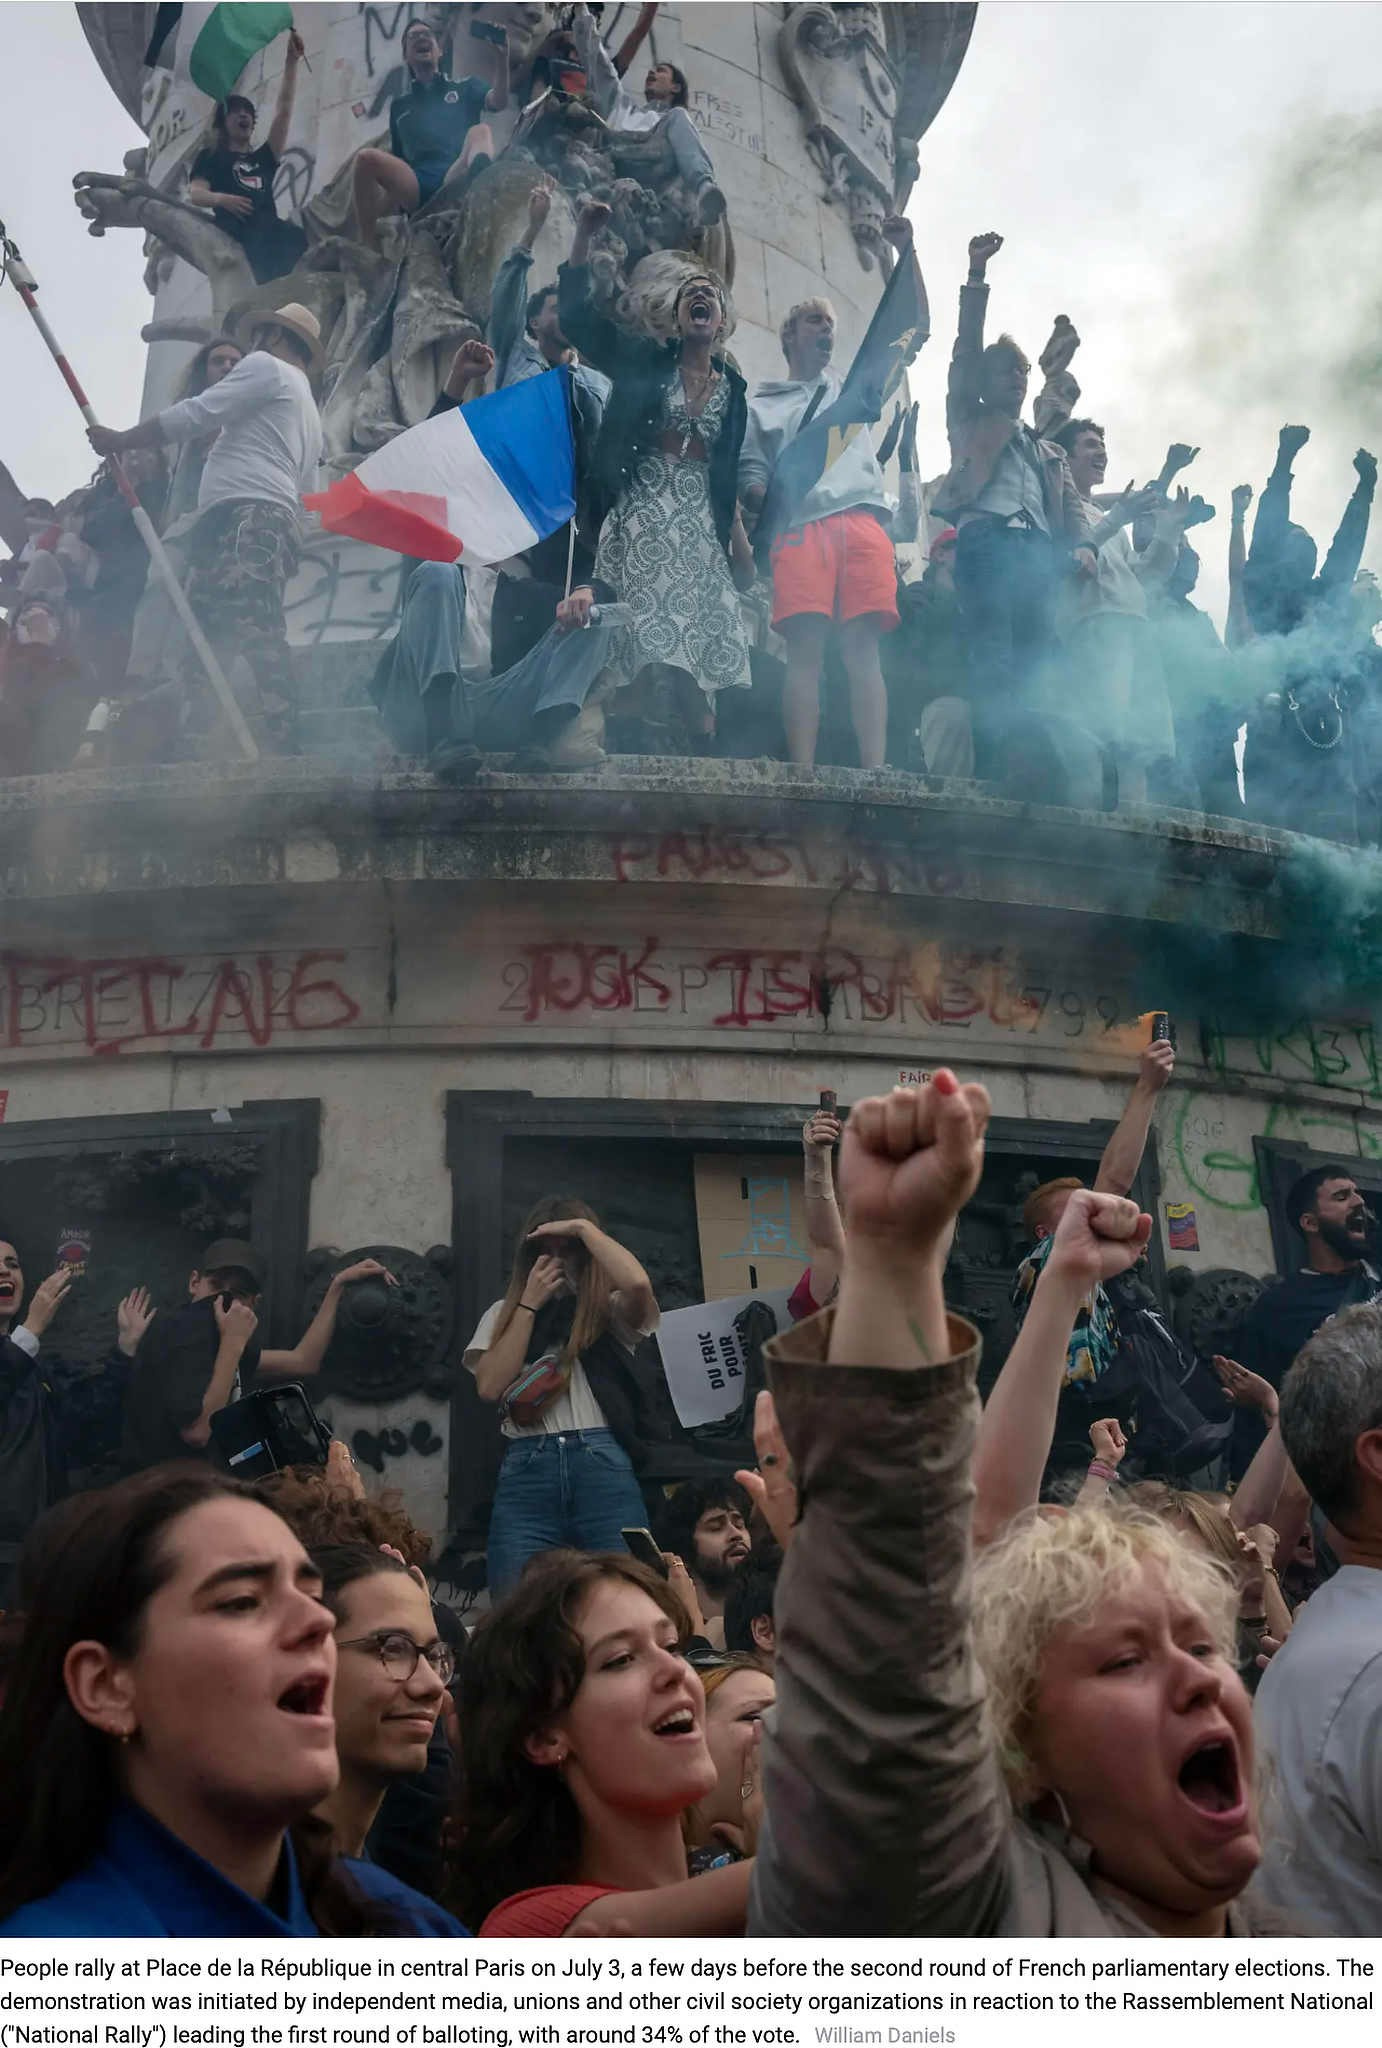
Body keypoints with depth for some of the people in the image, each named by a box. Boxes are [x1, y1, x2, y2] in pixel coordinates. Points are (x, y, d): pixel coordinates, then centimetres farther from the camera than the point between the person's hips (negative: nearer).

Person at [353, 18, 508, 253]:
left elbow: (499, 102, 3)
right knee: (367, 159, -25)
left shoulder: (465, 87, 24)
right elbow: (396, 156, 27)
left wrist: (501, 56, -14)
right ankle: (369, 250, -33)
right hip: (416, 187, 2)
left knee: (480, 130, -30)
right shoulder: (400, 105, 30)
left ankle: (479, 174, -68)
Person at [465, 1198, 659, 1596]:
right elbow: (490, 1386, 4)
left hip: (604, 1467, -2)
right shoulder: (503, 1314, 20)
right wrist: (529, 1304, 5)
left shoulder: (609, 1311, 11)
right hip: (525, 1472, 2)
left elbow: (638, 1284, -13)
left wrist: (583, 1228, -1)